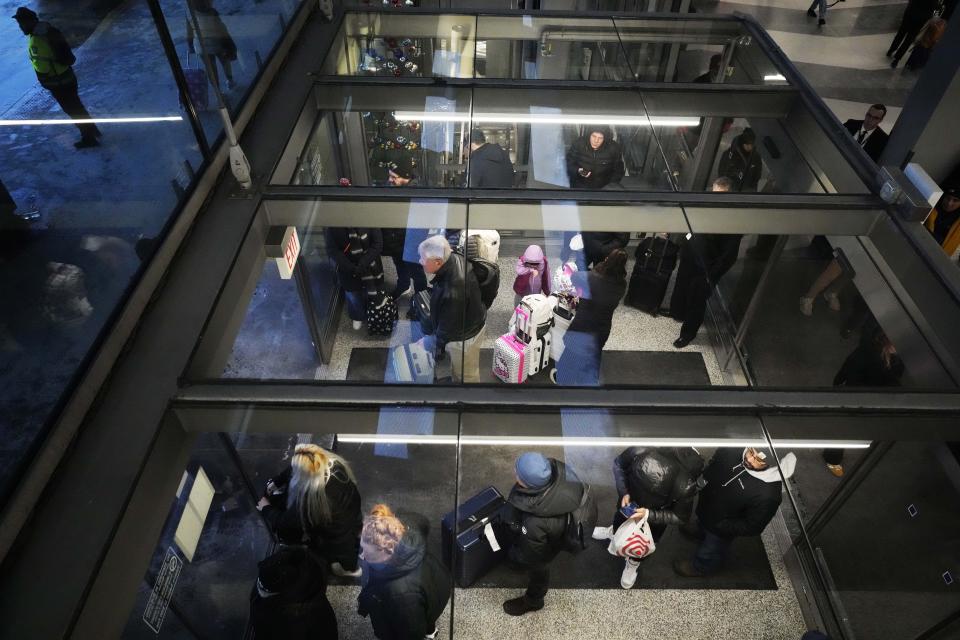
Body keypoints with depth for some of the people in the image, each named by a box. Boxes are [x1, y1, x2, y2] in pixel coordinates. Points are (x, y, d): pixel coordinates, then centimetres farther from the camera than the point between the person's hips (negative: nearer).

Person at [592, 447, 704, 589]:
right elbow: (618, 464, -18)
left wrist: (648, 515, -34)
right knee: (621, 512, 28)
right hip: (634, 490, 2)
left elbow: (681, 517, -22)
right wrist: (624, 493, -30)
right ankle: (615, 531, 64)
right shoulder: (637, 452, -44)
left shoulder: (685, 487, -44)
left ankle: (633, 563, 51)